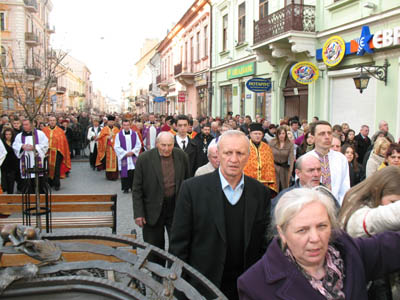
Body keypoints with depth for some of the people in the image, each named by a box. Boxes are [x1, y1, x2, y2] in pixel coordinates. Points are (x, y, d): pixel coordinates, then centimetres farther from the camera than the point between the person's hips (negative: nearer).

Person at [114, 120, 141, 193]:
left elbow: (138, 145, 5)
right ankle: (126, 188, 10)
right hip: (123, 157, -1)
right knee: (124, 173, 0)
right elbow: (117, 147, -3)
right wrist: (125, 153, -10)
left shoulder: (134, 134, 4)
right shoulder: (119, 135, 0)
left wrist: (132, 152, -9)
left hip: (133, 156, 1)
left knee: (133, 172, -1)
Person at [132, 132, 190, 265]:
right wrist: (138, 213, -11)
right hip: (153, 210, -1)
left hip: (176, 208, 1)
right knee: (154, 249, 14)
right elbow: (137, 189, -8)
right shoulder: (144, 159, -12)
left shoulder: (181, 156, -4)